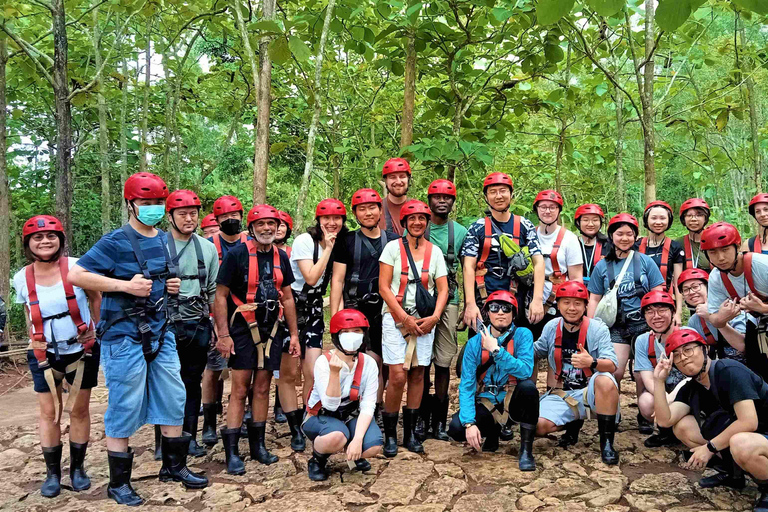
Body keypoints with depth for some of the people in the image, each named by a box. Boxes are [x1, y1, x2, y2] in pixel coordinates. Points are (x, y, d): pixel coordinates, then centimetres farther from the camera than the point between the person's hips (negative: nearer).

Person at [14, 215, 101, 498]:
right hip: (44, 354, 2)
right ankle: (52, 472, 21)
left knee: (79, 410, 8)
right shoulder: (22, 278, -4)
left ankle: (77, 467, 24)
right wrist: (34, 340, 4)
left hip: (82, 350, -2)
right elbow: (29, 312, 13)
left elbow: (96, 299, -2)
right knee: (49, 413, 6)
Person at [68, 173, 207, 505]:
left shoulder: (165, 241, 10)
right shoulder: (115, 242, -11)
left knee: (173, 401, 12)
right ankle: (118, 483, 19)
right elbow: (75, 275, -17)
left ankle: (174, 465, 28)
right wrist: (126, 285, -23)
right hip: (125, 338, -6)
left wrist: (174, 286, 2)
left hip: (161, 334, 7)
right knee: (123, 411, 3)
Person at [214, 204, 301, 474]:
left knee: (262, 388, 10)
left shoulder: (281, 257, 9)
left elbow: (287, 297, 14)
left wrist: (294, 334, 11)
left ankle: (258, 444, 21)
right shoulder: (236, 254, -7)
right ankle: (232, 452, 5)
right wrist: (223, 334, -14)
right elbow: (221, 295, -8)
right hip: (243, 330, -5)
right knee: (240, 390, -3)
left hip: (272, 330, 5)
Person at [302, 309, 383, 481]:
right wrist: (335, 372, -40)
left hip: (352, 416, 3)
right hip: (321, 417, -3)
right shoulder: (323, 362, -21)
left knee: (373, 446, -25)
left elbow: (368, 406, -15)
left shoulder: (369, 364, -12)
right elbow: (331, 404, -25)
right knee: (337, 437, -37)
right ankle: (317, 460, -2)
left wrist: (358, 439, -29)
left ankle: (354, 454, 11)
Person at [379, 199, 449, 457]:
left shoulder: (435, 251, 10)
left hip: (425, 320, 3)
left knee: (418, 374, 6)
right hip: (396, 317, -3)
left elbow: (442, 289, 8)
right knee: (398, 375, -11)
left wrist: (434, 317, -7)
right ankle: (390, 434, 5)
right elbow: (383, 287, -4)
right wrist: (404, 318, -10)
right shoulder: (393, 247, 1)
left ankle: (410, 433, 19)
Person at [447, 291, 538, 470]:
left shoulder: (522, 334, -10)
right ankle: (493, 430, 11)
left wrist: (496, 351, -30)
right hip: (486, 403, 2)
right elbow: (466, 386, -10)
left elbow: (526, 371, -25)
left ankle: (526, 449, -15)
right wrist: (469, 423, -22)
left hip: (512, 400, -1)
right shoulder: (474, 343, -6)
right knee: (456, 427, -25)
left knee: (528, 386, -33)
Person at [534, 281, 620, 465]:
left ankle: (607, 443, -21)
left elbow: (612, 365, -21)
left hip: (592, 389, -3)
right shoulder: (551, 327, 1)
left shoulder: (598, 328, -10)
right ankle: (574, 423, 14)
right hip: (563, 393, 3)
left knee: (605, 380, -39)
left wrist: (591, 362, -42)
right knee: (538, 426, -21)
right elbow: (536, 352, 16)